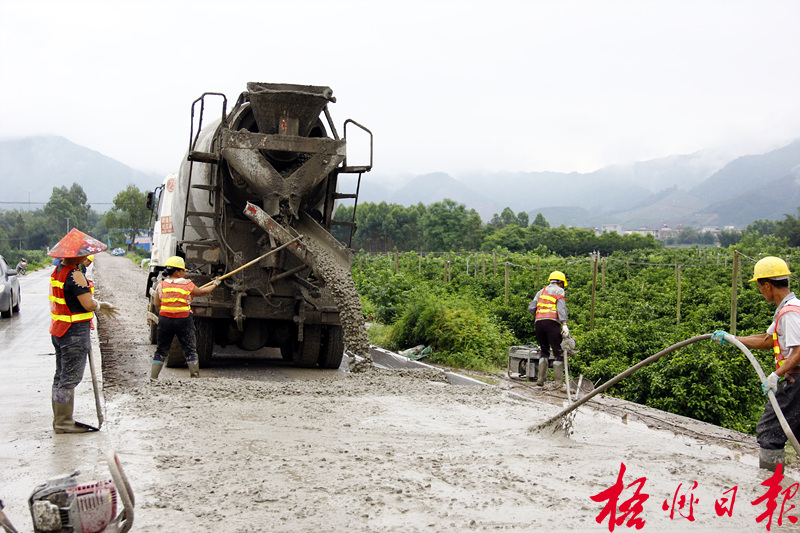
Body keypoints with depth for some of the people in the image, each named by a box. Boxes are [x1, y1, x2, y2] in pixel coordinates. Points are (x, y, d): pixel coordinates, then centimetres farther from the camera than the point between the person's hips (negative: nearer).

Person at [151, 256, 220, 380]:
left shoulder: (161, 285, 1)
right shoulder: (187, 284, -5)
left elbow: (156, 303, 6)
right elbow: (202, 292, 9)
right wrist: (214, 285, 25)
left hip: (165, 320, 2)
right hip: (184, 320, -2)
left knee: (161, 351, 11)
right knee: (190, 350, 8)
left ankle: (153, 377, 7)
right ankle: (195, 376, 10)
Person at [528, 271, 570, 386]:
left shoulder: (541, 292, 24)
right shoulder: (559, 291, 10)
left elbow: (531, 307, 13)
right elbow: (561, 307, -6)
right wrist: (564, 324, -14)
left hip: (538, 323, 5)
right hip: (552, 322, -5)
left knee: (544, 351, 16)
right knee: (558, 352, -2)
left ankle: (540, 378, 8)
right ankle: (558, 382, -7)